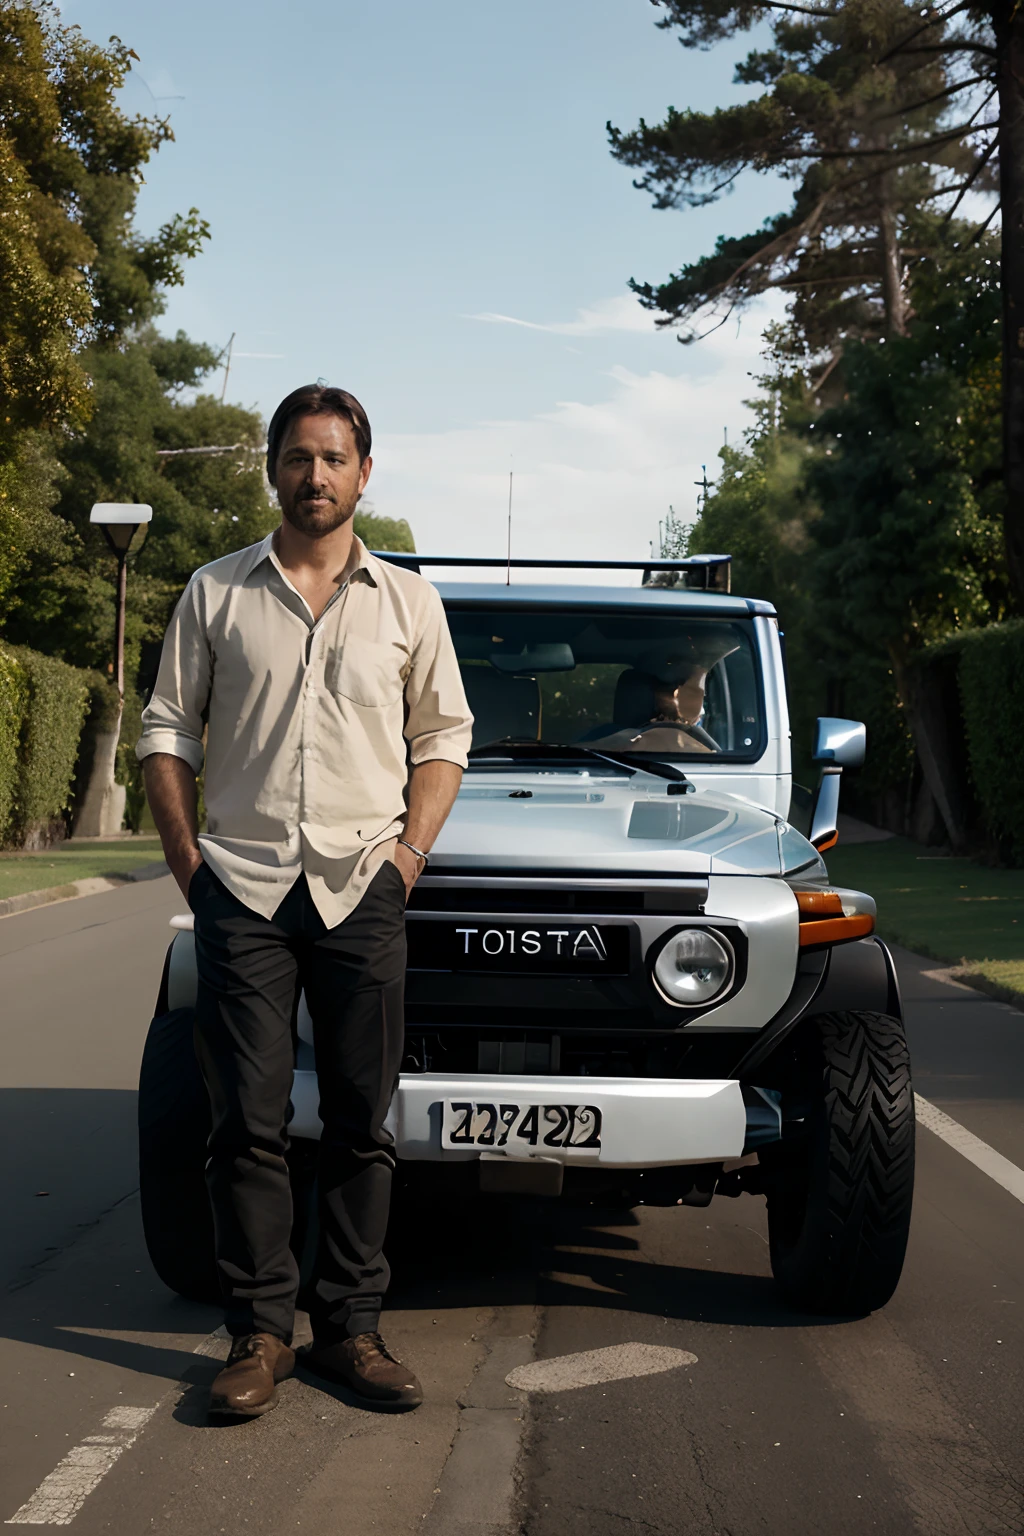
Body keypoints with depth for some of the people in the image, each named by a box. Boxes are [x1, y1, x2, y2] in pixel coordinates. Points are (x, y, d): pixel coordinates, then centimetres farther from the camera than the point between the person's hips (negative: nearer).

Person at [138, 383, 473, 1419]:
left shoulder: (407, 599, 10)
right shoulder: (216, 594, 8)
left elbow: (444, 733, 14)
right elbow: (165, 732, 10)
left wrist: (410, 846, 1)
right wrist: (187, 861, 1)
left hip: (362, 892, 1)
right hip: (242, 889, -1)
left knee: (362, 1122, 3)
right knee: (249, 1122, -2)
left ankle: (350, 1327, 12)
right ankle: (259, 1334, 6)